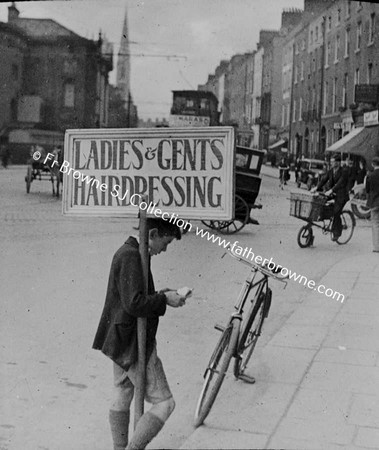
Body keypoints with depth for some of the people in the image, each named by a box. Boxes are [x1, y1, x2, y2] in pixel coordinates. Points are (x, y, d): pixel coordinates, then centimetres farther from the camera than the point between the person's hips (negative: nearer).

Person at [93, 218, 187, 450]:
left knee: (121, 399, 21)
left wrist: (160, 295, 6)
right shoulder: (131, 257, -20)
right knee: (164, 403, -3)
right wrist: (164, 299, -15)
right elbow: (134, 303, -28)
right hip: (133, 343, -11)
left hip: (121, 341, 11)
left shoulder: (125, 252, 12)